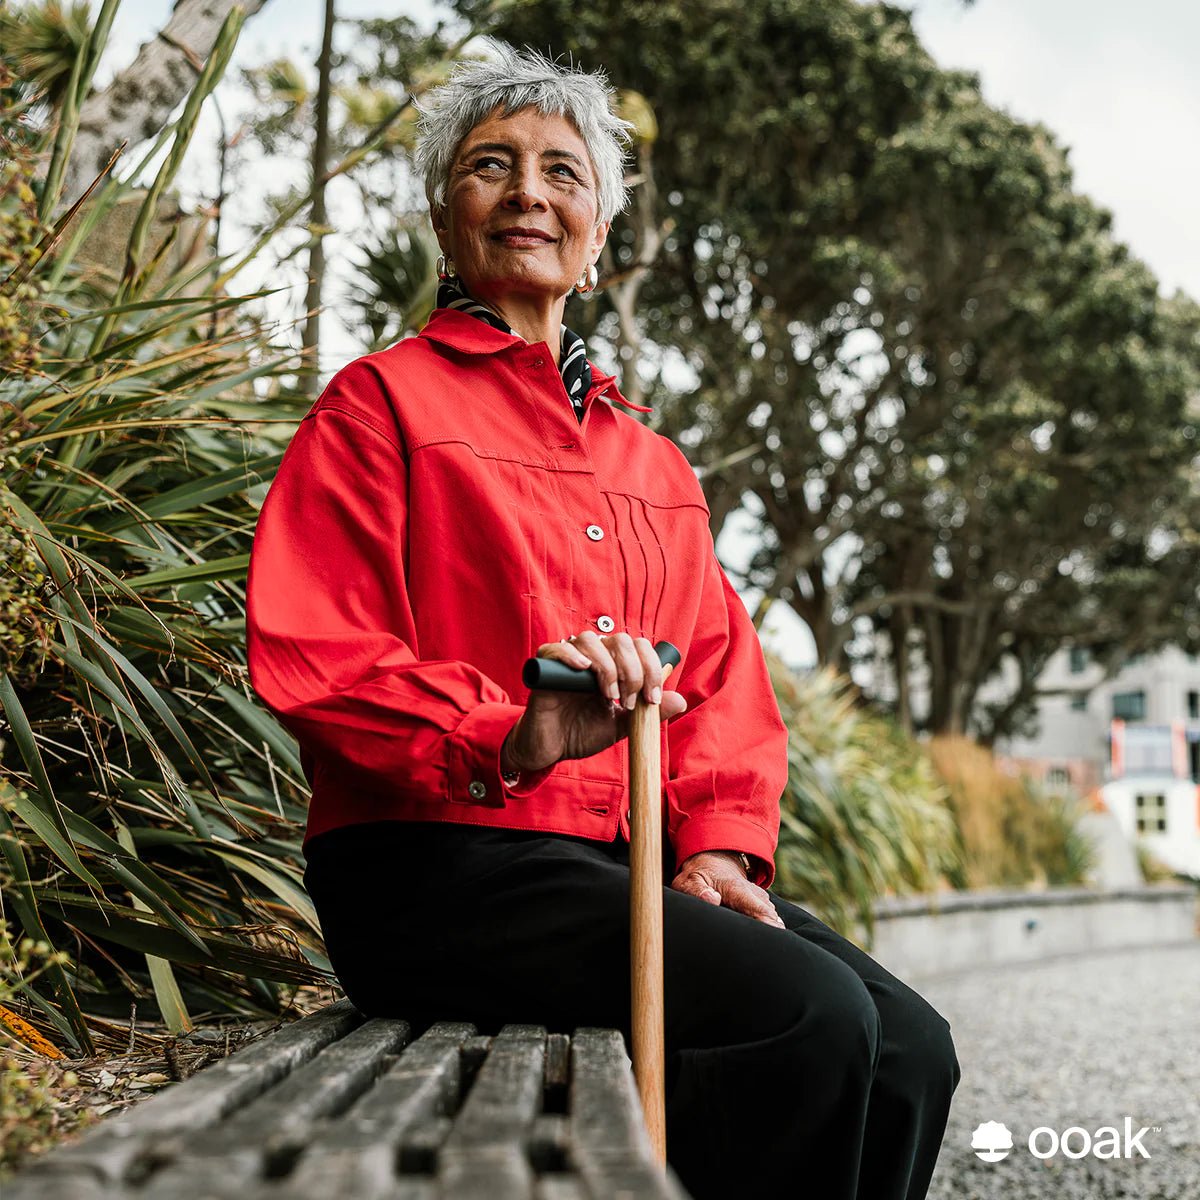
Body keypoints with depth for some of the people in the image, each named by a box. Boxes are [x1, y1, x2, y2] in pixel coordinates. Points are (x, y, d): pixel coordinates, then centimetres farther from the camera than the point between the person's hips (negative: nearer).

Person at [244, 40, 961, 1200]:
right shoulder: (381, 402, 4)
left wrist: (716, 843, -1)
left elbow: (726, 678, 17)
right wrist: (516, 734, -25)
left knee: (909, 1047, -11)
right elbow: (311, 659, -8)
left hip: (636, 863, 6)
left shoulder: (653, 461, 22)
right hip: (441, 858, -6)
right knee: (808, 1018, -25)